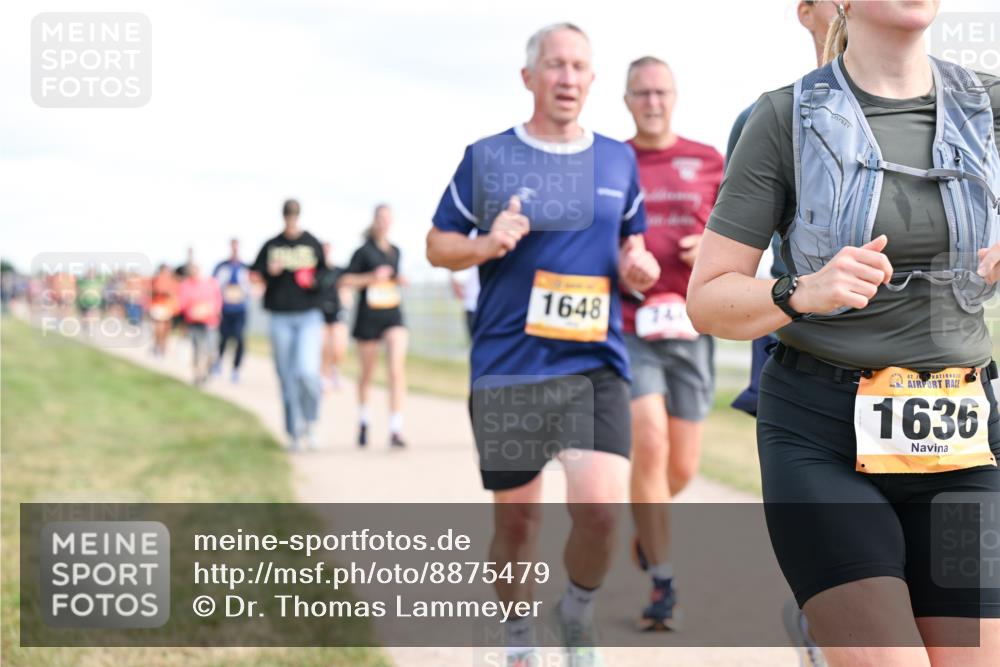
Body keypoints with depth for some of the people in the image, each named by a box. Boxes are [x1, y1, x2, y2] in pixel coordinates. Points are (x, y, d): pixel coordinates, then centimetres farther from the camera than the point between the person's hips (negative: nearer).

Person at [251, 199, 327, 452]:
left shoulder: (313, 244, 6)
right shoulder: (271, 246, 7)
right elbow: (255, 277, 6)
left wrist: (316, 281, -9)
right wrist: (270, 272, -15)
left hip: (309, 317, -1)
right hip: (280, 319, 1)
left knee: (306, 372, -17)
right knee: (287, 378, 3)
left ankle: (310, 422, 8)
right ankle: (294, 433, 15)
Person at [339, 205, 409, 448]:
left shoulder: (395, 251, 11)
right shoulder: (364, 251, -4)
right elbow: (344, 280, -6)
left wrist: (400, 281, 6)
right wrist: (371, 277, -17)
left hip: (393, 316, 3)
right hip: (368, 318, -3)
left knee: (397, 370, -15)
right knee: (368, 373, 12)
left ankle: (395, 430, -18)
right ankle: (363, 421, 36)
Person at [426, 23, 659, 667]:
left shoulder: (619, 160, 10)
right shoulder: (486, 157, 2)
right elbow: (438, 243, 9)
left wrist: (637, 264, 0)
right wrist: (484, 246, -12)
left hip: (596, 362, 1)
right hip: (507, 366, -1)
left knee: (602, 507, -16)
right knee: (516, 518, 6)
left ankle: (579, 610, 15)